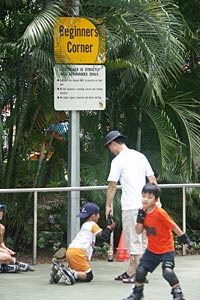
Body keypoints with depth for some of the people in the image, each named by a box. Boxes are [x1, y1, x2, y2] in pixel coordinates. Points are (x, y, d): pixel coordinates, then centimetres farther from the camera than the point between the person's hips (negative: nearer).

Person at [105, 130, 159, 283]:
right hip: (145, 204, 7)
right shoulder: (140, 156, 13)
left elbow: (112, 185, -7)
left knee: (134, 240, -4)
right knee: (141, 239, 12)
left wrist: (108, 205, 1)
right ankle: (131, 272, 18)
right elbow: (152, 179, 12)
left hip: (130, 206, -7)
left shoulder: (118, 160, -7)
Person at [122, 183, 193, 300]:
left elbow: (173, 226, -17)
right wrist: (140, 218, -13)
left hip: (166, 249, -7)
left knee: (168, 271, -24)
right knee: (140, 270, 5)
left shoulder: (160, 213, -22)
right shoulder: (144, 212, 0)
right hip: (152, 250, 7)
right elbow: (138, 231, 1)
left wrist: (185, 240, -13)